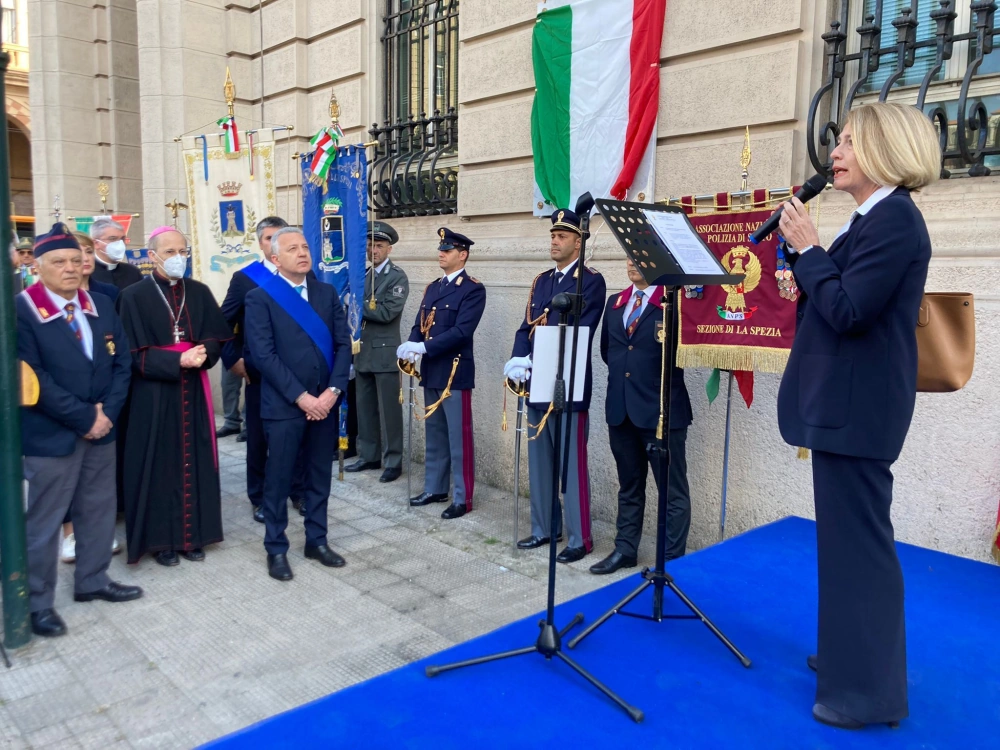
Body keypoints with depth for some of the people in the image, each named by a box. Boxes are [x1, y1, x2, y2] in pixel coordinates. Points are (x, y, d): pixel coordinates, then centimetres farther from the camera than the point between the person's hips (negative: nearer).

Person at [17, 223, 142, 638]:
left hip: (101, 429, 6)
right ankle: (36, 602, 21)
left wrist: (107, 413, -8)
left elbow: (121, 362, 5)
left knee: (100, 511, 16)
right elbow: (33, 379, -18)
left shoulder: (101, 305, 6)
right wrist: (83, 418, -17)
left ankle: (92, 581, 33)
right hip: (50, 435, -6)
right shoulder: (20, 311, -12)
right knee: (43, 521, 6)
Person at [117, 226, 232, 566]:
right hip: (154, 392, -3)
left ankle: (192, 534, 20)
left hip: (194, 390, 4)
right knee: (160, 464, 4)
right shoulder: (134, 297, -4)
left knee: (194, 461, 8)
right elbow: (136, 353, -10)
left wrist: (203, 353, -18)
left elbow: (217, 337, 4)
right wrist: (178, 361, -23)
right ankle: (161, 538, 15)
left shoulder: (199, 292, 7)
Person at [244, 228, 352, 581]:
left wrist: (333, 391, -9)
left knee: (319, 477, 13)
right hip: (284, 405, -4)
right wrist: (301, 396, -16)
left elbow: (343, 344, 3)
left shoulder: (327, 293, 9)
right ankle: (276, 549, 21)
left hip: (325, 402, 4)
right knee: (278, 481, 6)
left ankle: (316, 541, 27)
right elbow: (264, 355, -12)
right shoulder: (260, 298, -5)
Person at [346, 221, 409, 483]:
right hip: (362, 353, 7)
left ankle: (393, 461, 7)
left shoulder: (398, 277, -7)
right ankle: (369, 456, 24)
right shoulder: (364, 275, 14)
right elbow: (358, 311, 14)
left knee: (389, 409, -1)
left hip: (385, 353, -7)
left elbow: (387, 312, -18)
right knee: (365, 409, 13)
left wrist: (357, 305, -10)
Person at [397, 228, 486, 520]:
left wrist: (423, 347, -23)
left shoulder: (473, 289, -9)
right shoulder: (432, 287, 15)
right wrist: (411, 346, -11)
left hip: (455, 372, -7)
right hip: (430, 371, 8)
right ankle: (435, 488, 28)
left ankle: (463, 498, 8)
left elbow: (461, 331, -20)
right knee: (434, 435, 16)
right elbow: (420, 324, 11)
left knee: (459, 438, -1)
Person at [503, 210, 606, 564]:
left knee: (572, 463, -1)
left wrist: (535, 362, -23)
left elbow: (579, 333, -18)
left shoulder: (591, 281, -7)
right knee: (539, 461, 14)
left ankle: (580, 539, 10)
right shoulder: (541, 281, 16)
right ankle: (544, 528, 27)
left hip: (569, 386, -7)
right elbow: (526, 327, 11)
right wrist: (518, 360, -9)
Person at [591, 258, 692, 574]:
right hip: (620, 408, 7)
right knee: (628, 486, 17)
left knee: (672, 490, 3)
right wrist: (625, 371, 12)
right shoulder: (614, 303, 14)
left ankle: (672, 559, 13)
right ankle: (625, 550, 28)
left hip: (661, 409, -6)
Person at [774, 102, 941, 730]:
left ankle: (869, 690, 11)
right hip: (847, 401, 11)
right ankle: (853, 653, 35)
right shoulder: (875, 218, 16)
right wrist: (806, 255, 3)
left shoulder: (895, 218, -16)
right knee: (848, 533, 19)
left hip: (857, 407, -11)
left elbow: (848, 311, -23)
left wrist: (807, 248, -13)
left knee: (859, 538, -3)